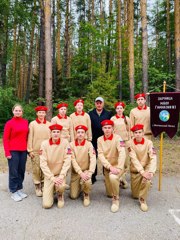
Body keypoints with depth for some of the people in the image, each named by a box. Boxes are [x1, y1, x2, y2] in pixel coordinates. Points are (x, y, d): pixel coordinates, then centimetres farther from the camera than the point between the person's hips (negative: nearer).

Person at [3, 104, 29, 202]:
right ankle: (13, 192, 19)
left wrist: (28, 148, 8)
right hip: (13, 151, -4)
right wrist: (7, 152, -10)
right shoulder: (9, 123, -7)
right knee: (13, 172, 5)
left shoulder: (25, 122, 5)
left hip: (23, 151, 4)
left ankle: (19, 189, 28)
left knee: (21, 171, 13)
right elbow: (5, 139, -6)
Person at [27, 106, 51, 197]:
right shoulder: (32, 124, -1)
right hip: (35, 150, -2)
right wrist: (30, 150, -4)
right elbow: (30, 137, -1)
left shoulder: (49, 124, 4)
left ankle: (43, 186, 24)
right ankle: (37, 187, 16)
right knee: (36, 169, 3)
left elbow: (51, 136, 7)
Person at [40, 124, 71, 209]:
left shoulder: (65, 142, -9)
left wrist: (61, 176, -20)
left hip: (60, 174, 0)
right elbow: (43, 163, -12)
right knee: (46, 204, -8)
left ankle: (60, 195, 5)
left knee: (61, 186, -33)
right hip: (49, 175, 0)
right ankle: (49, 190, 26)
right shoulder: (44, 144, -9)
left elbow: (67, 161, -11)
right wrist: (52, 178, -17)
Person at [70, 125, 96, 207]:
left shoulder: (89, 144, -10)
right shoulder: (71, 144, -8)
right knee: (73, 196, -2)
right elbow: (73, 160, -13)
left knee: (87, 181, -34)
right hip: (75, 172, 1)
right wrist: (80, 173, -22)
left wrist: (89, 173, -30)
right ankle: (79, 186, 32)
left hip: (86, 170, -1)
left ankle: (86, 195, -1)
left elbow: (93, 159, -18)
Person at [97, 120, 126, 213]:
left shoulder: (117, 138, -14)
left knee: (113, 177, -37)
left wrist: (119, 168, -33)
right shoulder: (100, 139, -4)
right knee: (109, 194, 8)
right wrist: (110, 167, -23)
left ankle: (116, 199, -10)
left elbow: (122, 153, -23)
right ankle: (118, 181, 40)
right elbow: (100, 155, -11)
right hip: (107, 167, 4)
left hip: (117, 166, -4)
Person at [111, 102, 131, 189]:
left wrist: (129, 141, 8)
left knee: (125, 160, 0)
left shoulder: (127, 119, 7)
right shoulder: (112, 119, 4)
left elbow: (129, 131, 11)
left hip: (125, 141, 1)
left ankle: (122, 178, 12)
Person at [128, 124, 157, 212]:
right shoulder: (130, 143, -14)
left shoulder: (148, 143, -14)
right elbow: (134, 159, -22)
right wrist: (142, 172, -32)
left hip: (146, 167, -1)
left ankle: (142, 200, -10)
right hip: (135, 169, 1)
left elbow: (153, 158, -22)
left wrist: (151, 172, -36)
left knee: (146, 180, -36)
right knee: (135, 195, 7)